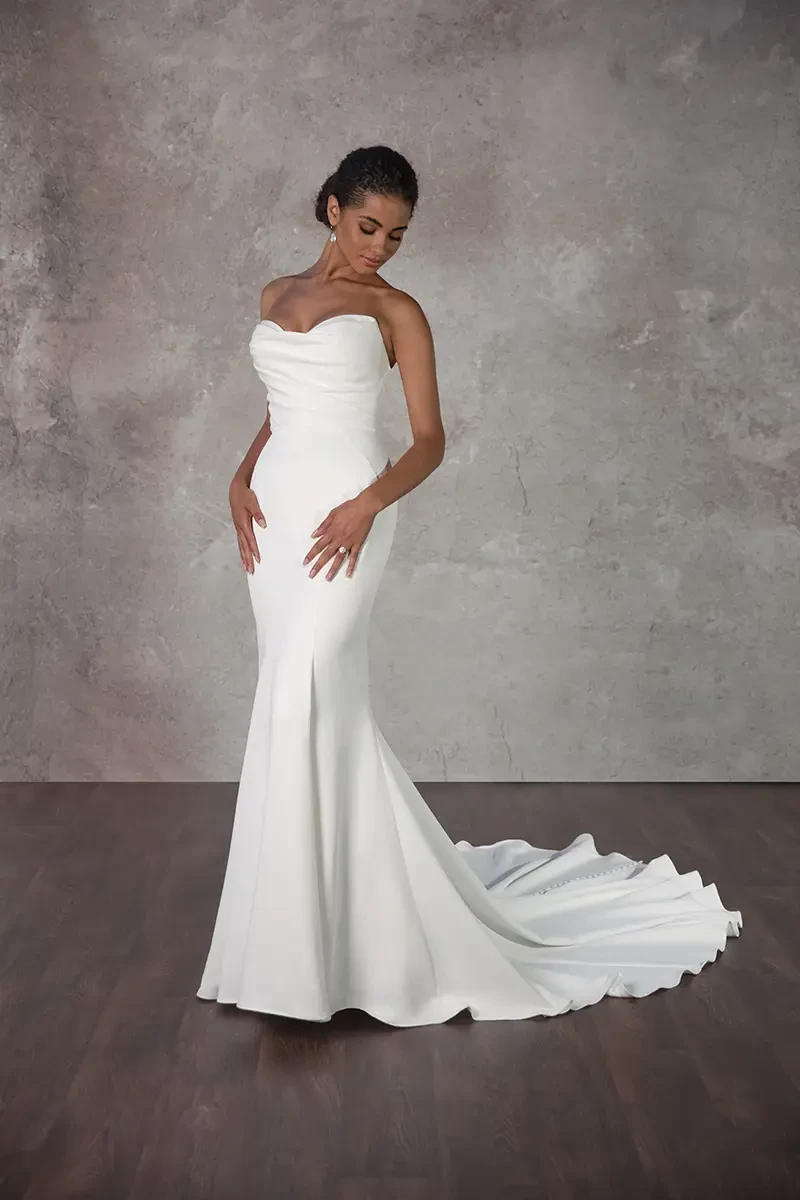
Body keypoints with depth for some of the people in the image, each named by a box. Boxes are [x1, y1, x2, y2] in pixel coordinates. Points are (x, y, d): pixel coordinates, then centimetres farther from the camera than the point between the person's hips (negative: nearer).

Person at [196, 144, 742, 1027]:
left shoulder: (396, 310, 2)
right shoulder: (276, 295, 17)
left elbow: (430, 440, -1)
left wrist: (370, 503, -18)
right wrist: (240, 478, 4)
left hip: (343, 512, -5)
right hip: (274, 507, 6)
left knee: (303, 701, -13)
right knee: (310, 700, 7)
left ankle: (305, 936, -4)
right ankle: (328, 893, 21)